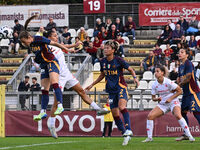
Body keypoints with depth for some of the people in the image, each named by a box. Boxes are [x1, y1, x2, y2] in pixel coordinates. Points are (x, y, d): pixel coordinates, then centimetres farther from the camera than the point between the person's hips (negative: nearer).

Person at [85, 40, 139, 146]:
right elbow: (102, 75, 21)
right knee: (115, 114, 2)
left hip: (121, 87, -6)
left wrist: (135, 77, -18)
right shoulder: (103, 62, 5)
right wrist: (92, 85, 21)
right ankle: (126, 136, 11)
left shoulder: (118, 61, -10)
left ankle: (128, 130, -36)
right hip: (111, 90, 6)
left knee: (121, 107, -30)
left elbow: (130, 70, 1)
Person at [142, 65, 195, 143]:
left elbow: (179, 91, -10)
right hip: (162, 104, 5)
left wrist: (171, 98, -18)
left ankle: (189, 136, -25)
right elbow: (153, 98, 7)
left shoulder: (168, 82, -17)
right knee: (150, 116, -12)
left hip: (173, 102, -5)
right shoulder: (154, 85, -3)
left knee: (178, 115, -32)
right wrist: (157, 99, -16)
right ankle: (149, 137, 0)